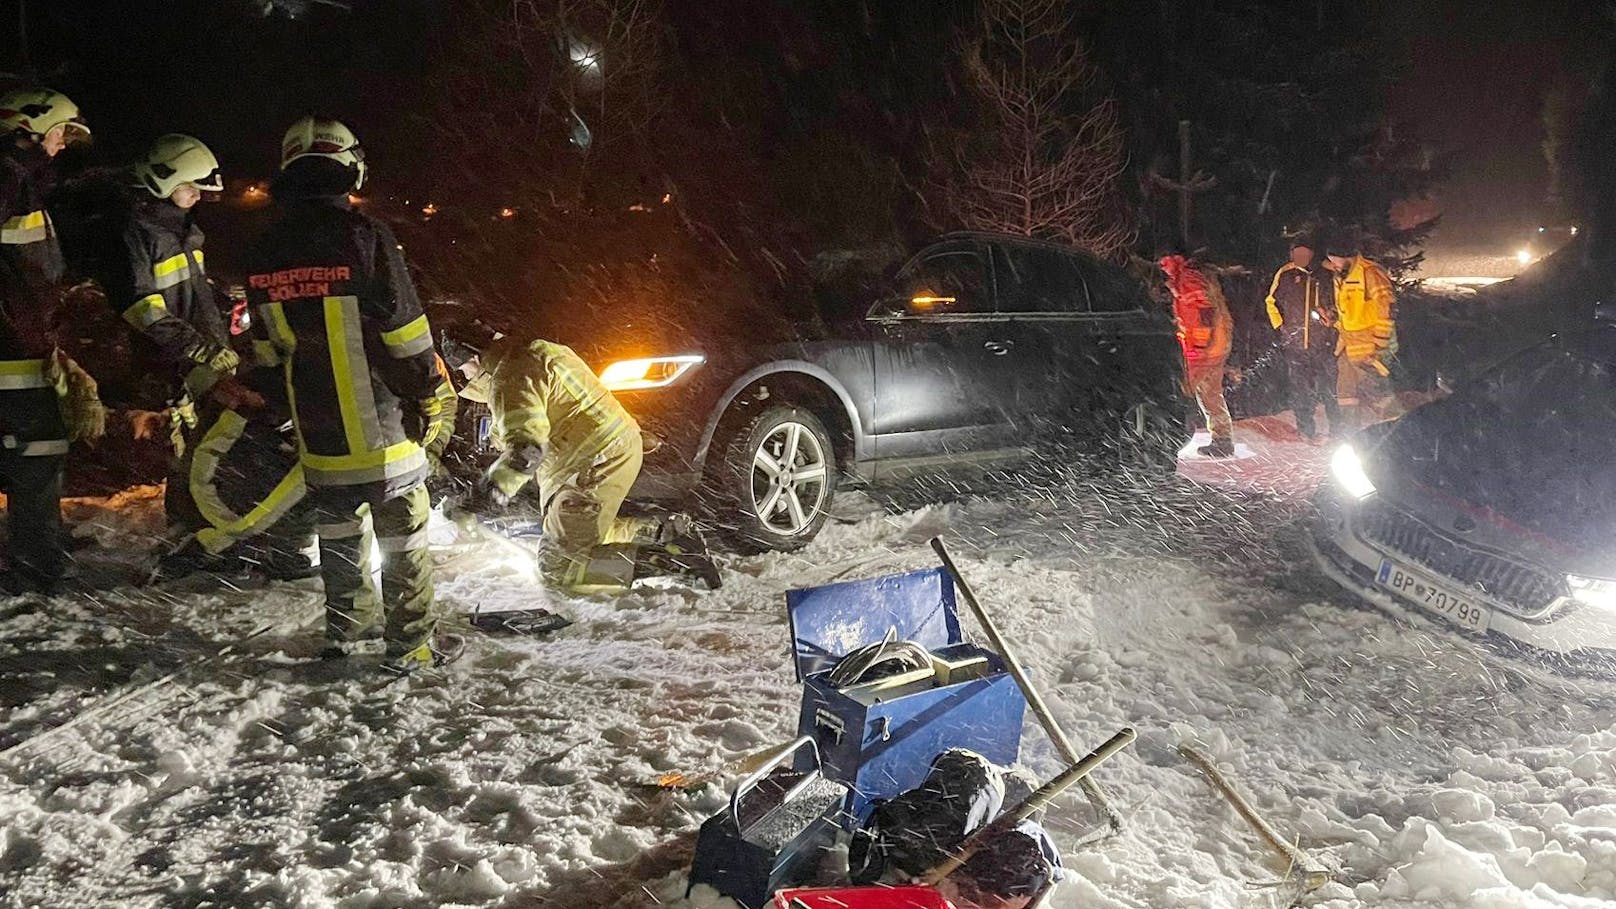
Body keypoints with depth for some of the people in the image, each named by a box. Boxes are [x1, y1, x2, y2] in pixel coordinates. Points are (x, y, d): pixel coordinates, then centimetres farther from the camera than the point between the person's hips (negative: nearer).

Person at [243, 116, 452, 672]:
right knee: (403, 536, 5)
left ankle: (343, 629, 30)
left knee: (338, 531, 20)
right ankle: (412, 644, 11)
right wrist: (430, 397, -2)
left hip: (315, 429, 6)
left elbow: (266, 348, 14)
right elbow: (406, 333, -14)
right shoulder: (364, 235, -16)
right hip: (381, 423, -6)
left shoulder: (263, 253, 4)